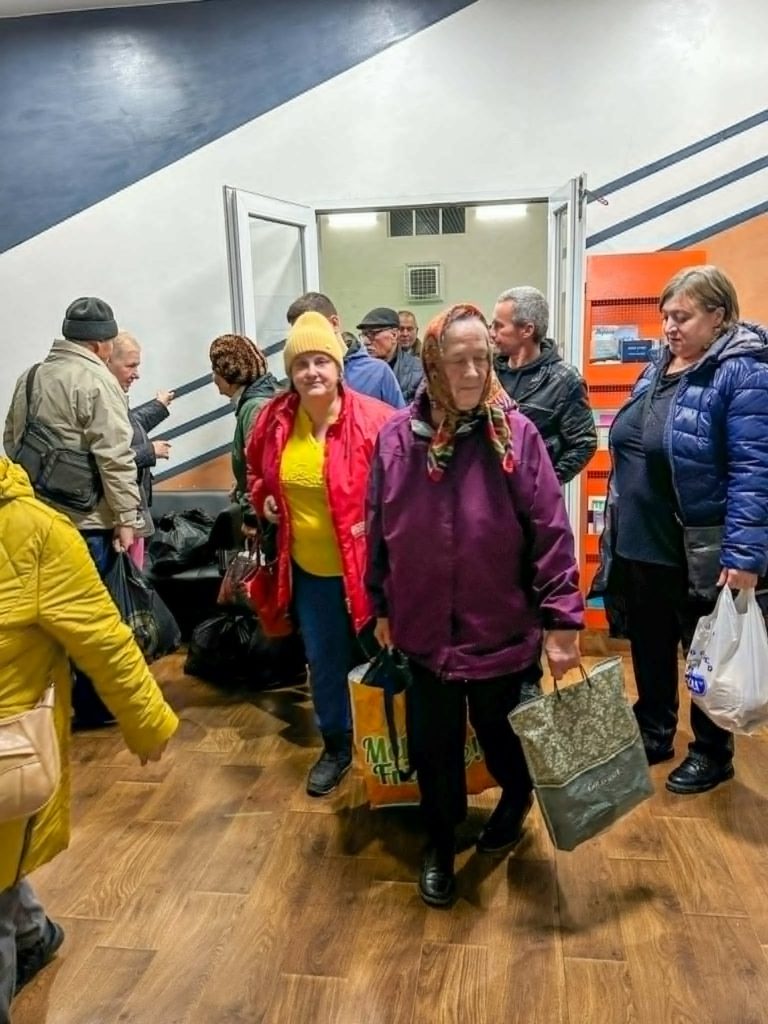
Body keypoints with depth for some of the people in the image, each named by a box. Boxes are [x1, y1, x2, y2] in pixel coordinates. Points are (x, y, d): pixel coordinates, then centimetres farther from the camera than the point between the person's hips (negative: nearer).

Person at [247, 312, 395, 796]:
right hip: (307, 568, 4)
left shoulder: (372, 419, -18)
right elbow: (257, 468, 17)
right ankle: (336, 746, 40)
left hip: (365, 566, -4)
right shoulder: (275, 419, -3)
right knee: (324, 661, 19)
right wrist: (263, 497, -1)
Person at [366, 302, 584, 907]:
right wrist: (382, 607, 9)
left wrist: (562, 621, -13)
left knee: (504, 739, 17)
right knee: (433, 746, 14)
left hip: (504, 630, -2)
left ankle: (517, 802, 52)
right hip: (427, 630, 2)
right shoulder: (396, 438, -5)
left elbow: (551, 533, -12)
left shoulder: (515, 434, -13)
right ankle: (440, 844, 40)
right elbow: (378, 531, 3)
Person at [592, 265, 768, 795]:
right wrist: (615, 530, 15)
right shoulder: (658, 368, 9)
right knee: (649, 648, 20)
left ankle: (712, 753, 32)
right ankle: (653, 734, 39)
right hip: (638, 547, 7)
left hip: (699, 555, -7)